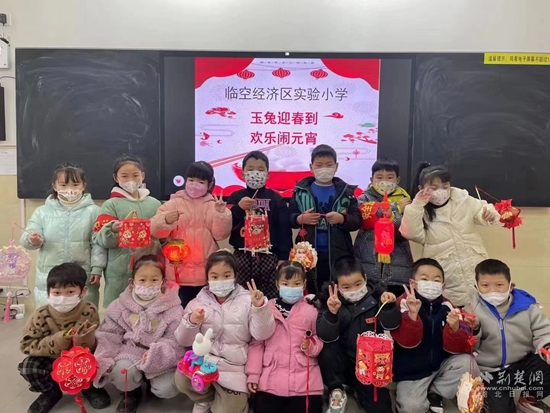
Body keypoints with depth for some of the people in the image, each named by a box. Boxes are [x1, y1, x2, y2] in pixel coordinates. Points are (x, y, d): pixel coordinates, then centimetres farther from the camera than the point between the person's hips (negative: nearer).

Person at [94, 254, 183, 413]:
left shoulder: (173, 309, -12)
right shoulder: (120, 306, -2)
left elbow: (176, 342, -16)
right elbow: (109, 335, -1)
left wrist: (157, 354, -35)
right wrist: (101, 361, -18)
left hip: (161, 359, -1)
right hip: (131, 352, 2)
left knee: (167, 389, -23)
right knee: (119, 373, -30)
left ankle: (153, 385, 18)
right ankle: (132, 392, 9)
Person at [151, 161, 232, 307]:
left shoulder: (213, 205, 3)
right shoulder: (174, 203, 0)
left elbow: (221, 234, -4)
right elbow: (155, 230, -6)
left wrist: (221, 214, -17)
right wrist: (165, 220, -26)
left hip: (207, 272, 2)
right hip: (180, 270, -1)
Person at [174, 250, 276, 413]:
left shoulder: (247, 300, -5)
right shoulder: (198, 303, 2)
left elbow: (262, 334, -13)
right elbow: (184, 340, 0)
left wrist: (260, 307, -28)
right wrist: (191, 322, -20)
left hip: (234, 367, 0)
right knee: (183, 379, -27)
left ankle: (221, 396, 37)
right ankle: (204, 399, 8)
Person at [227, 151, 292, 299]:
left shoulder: (276, 199, 3)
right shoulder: (235, 197, 4)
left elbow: (284, 229, 1)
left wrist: (283, 257, -4)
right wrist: (238, 208, -15)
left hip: (269, 256, 0)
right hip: (242, 256, 1)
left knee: (271, 299, 3)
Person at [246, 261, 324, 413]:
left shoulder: (311, 311, 1)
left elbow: (321, 339, 8)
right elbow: (257, 343, 4)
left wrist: (312, 346, -12)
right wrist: (253, 374, 2)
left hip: (305, 383, 0)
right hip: (270, 382, 0)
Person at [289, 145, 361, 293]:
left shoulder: (345, 191, 4)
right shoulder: (301, 190, 5)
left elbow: (357, 221, 0)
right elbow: (289, 217, 5)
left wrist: (342, 219, -19)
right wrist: (300, 219, -15)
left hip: (338, 254, 0)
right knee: (312, 293, 9)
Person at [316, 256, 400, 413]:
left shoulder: (375, 300, -6)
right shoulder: (331, 303, -9)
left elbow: (391, 324, -14)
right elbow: (326, 337, -20)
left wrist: (389, 306, -32)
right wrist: (331, 313, -38)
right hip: (342, 362, 0)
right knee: (327, 348, -29)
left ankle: (360, 390, 15)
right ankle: (336, 391, -9)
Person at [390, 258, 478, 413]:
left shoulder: (446, 307, -3)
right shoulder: (403, 303, -15)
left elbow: (455, 347, -9)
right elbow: (407, 342, -25)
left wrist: (454, 329, -31)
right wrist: (412, 314, -40)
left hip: (440, 364, 4)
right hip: (412, 370, -4)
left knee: (466, 362, -19)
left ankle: (435, 392, 4)